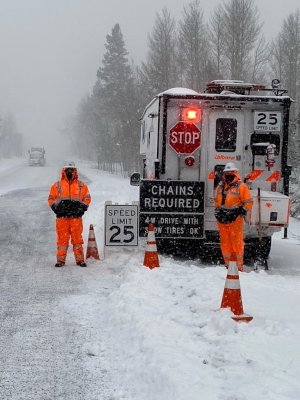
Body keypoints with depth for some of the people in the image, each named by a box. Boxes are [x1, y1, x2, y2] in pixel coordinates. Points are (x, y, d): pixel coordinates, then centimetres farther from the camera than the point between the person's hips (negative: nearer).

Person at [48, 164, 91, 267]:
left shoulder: (82, 185, 11)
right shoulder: (57, 185, 10)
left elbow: (87, 198, 12)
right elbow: (51, 199, 12)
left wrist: (82, 207, -3)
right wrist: (56, 207, -5)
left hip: (76, 216, 0)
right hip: (62, 216, 0)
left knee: (77, 238, 0)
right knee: (62, 239, 0)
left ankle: (80, 260, 5)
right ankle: (61, 260, 5)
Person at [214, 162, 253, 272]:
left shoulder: (241, 186, -1)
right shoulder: (219, 187, 17)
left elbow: (249, 202, -2)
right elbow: (216, 201, 28)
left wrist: (243, 211, -10)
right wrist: (217, 211, 17)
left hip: (235, 219, -6)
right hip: (222, 219, 6)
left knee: (237, 242, -7)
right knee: (225, 242, 8)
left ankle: (239, 265, -2)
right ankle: (228, 264, 16)